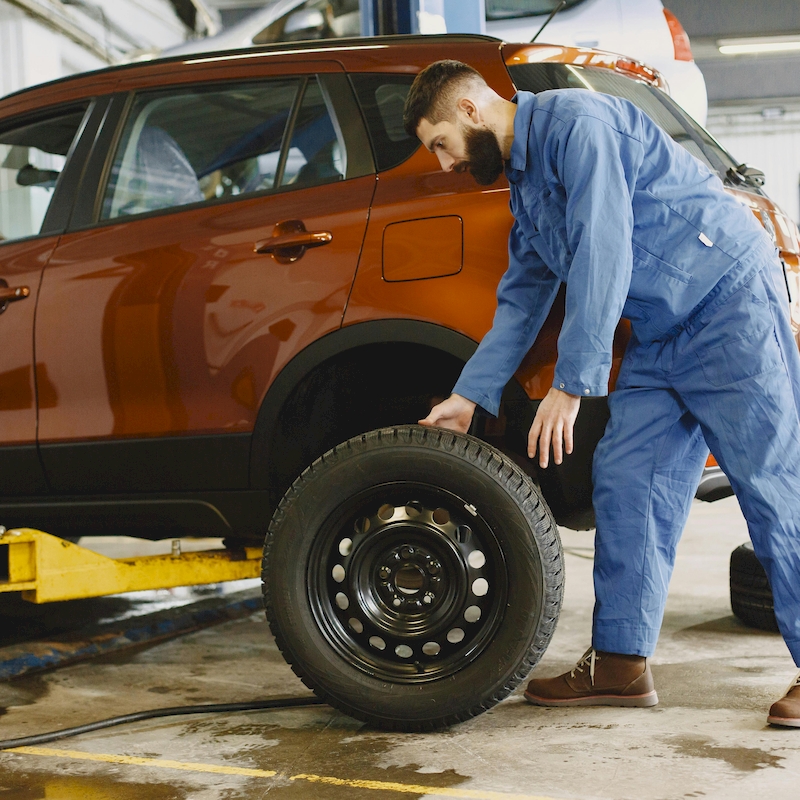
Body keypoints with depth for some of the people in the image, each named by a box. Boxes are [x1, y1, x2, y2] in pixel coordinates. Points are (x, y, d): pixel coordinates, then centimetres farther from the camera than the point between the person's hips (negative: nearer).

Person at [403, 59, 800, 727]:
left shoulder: (576, 121, -14)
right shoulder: (523, 182, 16)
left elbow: (604, 255, -23)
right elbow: (520, 304, 21)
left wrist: (572, 384, -23)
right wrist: (469, 397, 16)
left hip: (731, 301, -9)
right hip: (660, 336, 10)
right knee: (624, 484, 3)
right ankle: (621, 662, 9)